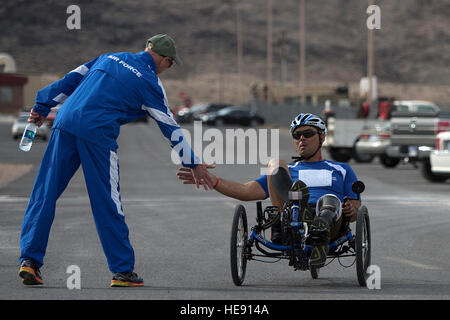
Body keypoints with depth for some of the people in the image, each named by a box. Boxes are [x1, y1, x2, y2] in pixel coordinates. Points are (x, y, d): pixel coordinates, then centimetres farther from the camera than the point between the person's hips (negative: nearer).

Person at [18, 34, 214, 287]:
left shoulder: (110, 58, 22)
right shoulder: (150, 82, 6)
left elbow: (72, 79, 21)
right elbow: (170, 128, 8)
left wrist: (43, 106, 25)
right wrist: (193, 164, 14)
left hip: (65, 123, 5)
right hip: (97, 134, -5)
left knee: (45, 194, 6)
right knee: (107, 203, 2)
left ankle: (30, 259, 2)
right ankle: (122, 270, 8)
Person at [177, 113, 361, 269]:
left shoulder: (342, 170, 33)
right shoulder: (285, 171, 33)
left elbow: (355, 213, 22)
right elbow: (247, 191, 18)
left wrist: (351, 210, -4)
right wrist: (210, 179, 4)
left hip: (331, 226, 0)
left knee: (330, 201, -36)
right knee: (275, 163, -20)